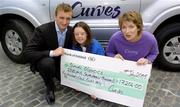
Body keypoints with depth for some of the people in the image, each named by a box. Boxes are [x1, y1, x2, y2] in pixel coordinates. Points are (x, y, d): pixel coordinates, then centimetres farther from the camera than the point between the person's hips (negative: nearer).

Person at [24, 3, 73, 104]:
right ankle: (50, 87, -8)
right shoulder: (42, 30, -27)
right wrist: (51, 53, -41)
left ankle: (55, 74, 21)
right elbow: (28, 53, -30)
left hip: (61, 62, 5)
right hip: (44, 62, -5)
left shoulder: (71, 30, -10)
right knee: (48, 62, -37)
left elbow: (70, 50, 4)